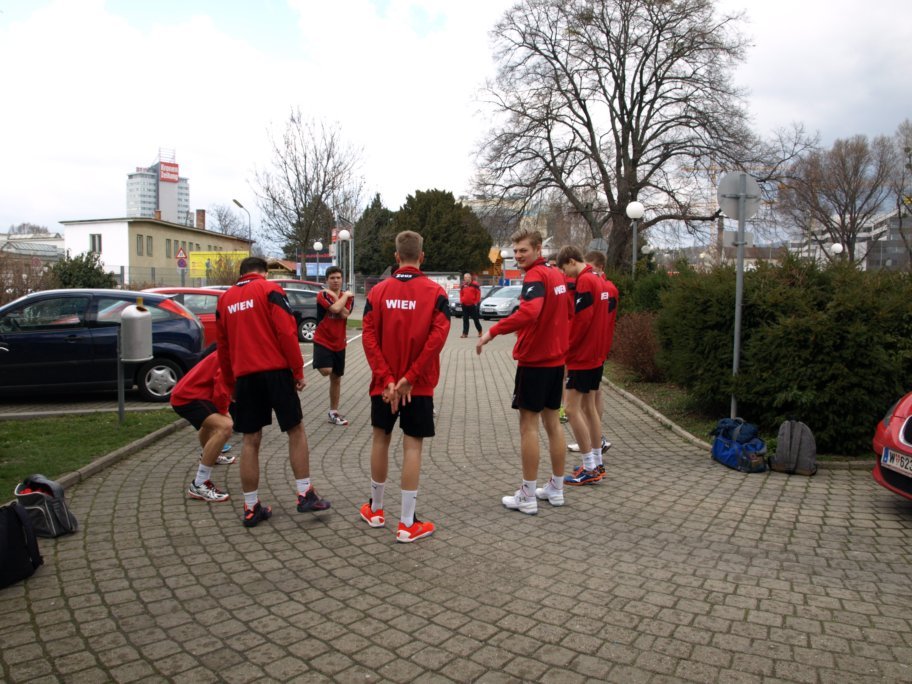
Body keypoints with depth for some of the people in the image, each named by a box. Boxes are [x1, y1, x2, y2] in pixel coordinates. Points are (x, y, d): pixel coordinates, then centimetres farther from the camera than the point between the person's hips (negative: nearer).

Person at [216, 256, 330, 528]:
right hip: (275, 371, -4)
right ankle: (305, 495, 8)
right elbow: (287, 332, -10)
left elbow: (223, 346, 18)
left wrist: (231, 385, 25)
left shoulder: (225, 299, 15)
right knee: (295, 430, 8)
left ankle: (251, 507, 12)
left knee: (251, 440, 8)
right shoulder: (269, 290, 0)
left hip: (244, 376, 4)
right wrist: (298, 371, -5)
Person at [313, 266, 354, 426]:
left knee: (336, 378, 11)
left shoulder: (348, 297, 5)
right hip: (322, 341, -5)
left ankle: (333, 412, 24)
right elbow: (335, 308, -26)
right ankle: (319, 365, 9)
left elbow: (344, 314, -14)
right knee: (326, 371, -28)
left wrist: (335, 296, -15)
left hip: (339, 344, 5)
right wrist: (345, 295, -12)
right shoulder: (322, 295, -9)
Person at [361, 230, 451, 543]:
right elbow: (437, 337, -15)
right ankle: (407, 524, 6)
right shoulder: (435, 292, -5)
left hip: (384, 384, 2)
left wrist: (387, 379, -10)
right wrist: (409, 379, -14)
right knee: (412, 445, 2)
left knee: (380, 438, 17)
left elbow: (369, 337, -8)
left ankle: (375, 509, 31)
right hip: (419, 385, -2)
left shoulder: (378, 291, 0)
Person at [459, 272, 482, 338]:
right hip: (465, 305, 4)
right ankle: (465, 333, 6)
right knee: (465, 319, 4)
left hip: (473, 305, -4)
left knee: (475, 318, 4)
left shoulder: (475, 284, -6)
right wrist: (461, 300, 7)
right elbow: (461, 293, 19)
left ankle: (480, 331, 21)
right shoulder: (463, 285, 8)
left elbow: (478, 293, -7)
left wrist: (476, 302, -9)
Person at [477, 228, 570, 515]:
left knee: (528, 424, -1)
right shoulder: (557, 275, 11)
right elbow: (567, 313, 21)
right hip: (556, 359, 9)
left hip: (534, 360, -8)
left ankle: (527, 497, 5)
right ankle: (556, 489, 24)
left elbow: (529, 312, -34)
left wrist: (493, 331, -31)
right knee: (552, 420, 15)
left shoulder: (535, 276, -17)